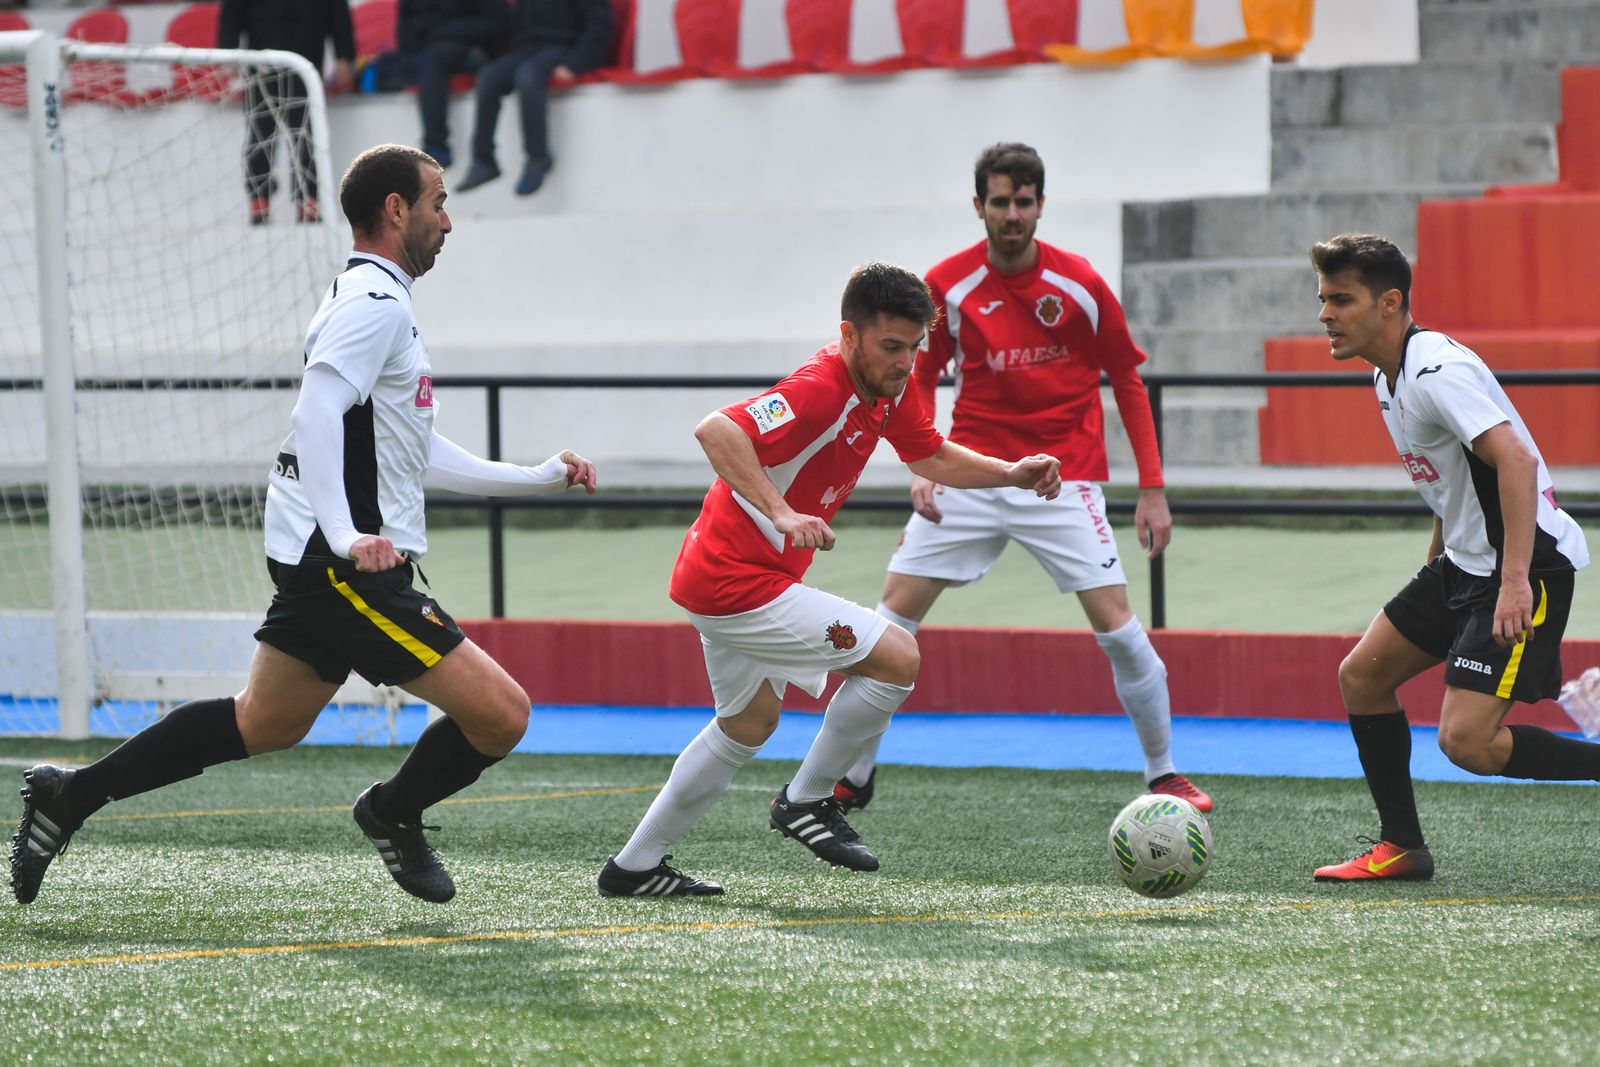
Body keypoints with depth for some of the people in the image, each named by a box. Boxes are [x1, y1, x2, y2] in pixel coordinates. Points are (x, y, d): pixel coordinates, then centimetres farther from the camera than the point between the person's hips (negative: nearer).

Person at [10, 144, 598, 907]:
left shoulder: (378, 302, 21)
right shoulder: (374, 302, -13)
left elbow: (419, 455, 26)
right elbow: (317, 414, -25)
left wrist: (539, 477, 25)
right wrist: (348, 539, -33)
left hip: (317, 558, 11)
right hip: (349, 567, -11)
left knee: (264, 723, 19)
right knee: (500, 713, -12)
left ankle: (71, 795, 21)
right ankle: (395, 814, 13)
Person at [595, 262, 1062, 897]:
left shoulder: (889, 391, 4)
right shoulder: (820, 391, -26)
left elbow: (932, 457, 21)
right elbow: (716, 432, -38)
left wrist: (1011, 474, 5)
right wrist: (783, 515, -46)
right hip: (739, 585, -11)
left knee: (749, 724, 26)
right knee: (897, 658, -11)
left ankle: (635, 867, 32)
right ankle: (807, 800, 3)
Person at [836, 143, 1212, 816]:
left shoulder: (1080, 284, -6)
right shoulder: (947, 286, -3)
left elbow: (1128, 382, 3)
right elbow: (920, 380, 10)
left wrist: (1152, 490, 0)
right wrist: (921, 467, -5)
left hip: (1063, 476, -1)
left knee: (1116, 625, -10)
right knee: (893, 615, -4)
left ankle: (1163, 774, 8)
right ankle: (852, 778, 10)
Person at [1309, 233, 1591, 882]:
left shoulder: (1438, 369, -20)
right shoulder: (1388, 378, 11)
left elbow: (1515, 461, -31)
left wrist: (1515, 582, -37)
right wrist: (1435, 565, 28)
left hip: (1528, 561, -10)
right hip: (1465, 562, 10)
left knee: (1467, 741, -17)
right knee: (1361, 676, 11)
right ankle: (1401, 847, 20)